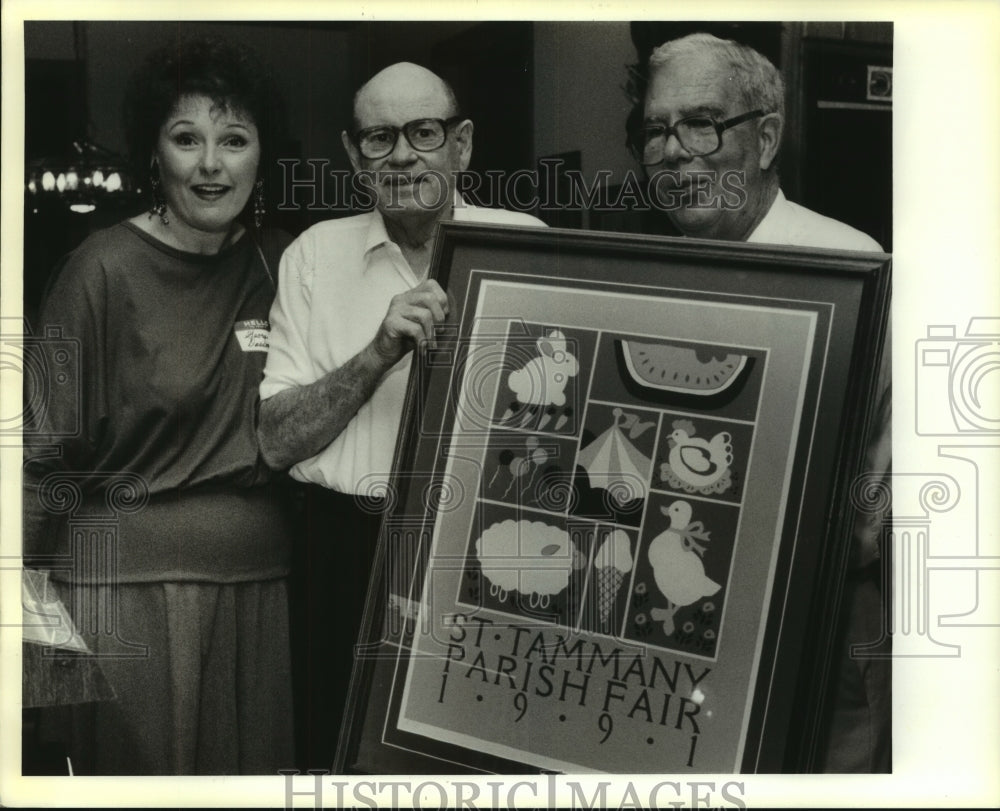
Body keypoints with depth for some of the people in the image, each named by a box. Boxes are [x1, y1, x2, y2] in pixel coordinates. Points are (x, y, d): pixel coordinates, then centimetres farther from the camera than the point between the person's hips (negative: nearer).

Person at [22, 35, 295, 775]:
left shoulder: (282, 264, 5)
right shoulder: (106, 268, -8)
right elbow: (50, 451, -7)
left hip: (260, 578, 5)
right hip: (132, 580, -4)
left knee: (256, 766, 13)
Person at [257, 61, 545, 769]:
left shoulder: (526, 244, 1)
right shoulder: (316, 254, 5)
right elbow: (277, 442, -1)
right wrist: (382, 351, -14)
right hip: (349, 545, 1)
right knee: (344, 743, 8)